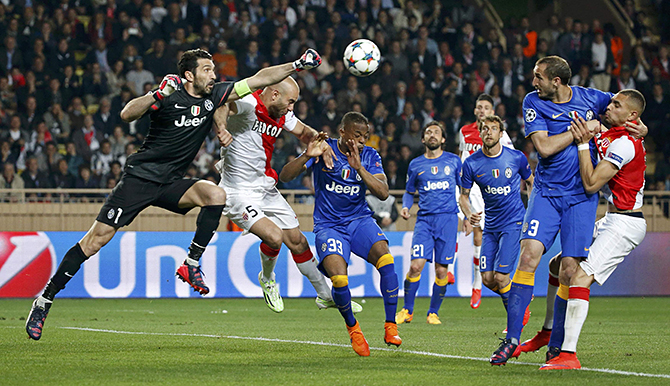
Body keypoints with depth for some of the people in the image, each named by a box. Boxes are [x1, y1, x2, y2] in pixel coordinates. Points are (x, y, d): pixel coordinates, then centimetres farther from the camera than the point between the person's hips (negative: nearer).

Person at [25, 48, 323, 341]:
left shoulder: (214, 96, 4)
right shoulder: (170, 96, -12)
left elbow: (257, 80, 9)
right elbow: (127, 114, -22)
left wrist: (297, 66, 4)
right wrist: (158, 95, -35)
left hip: (171, 184, 6)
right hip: (140, 177, -5)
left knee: (216, 195, -21)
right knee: (98, 238, -11)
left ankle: (191, 266, -11)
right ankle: (44, 301, -4)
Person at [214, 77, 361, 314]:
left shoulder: (282, 116, 2)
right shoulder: (249, 104, -22)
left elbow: (304, 132, 20)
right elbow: (223, 107, -42)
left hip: (266, 188, 8)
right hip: (239, 193, -8)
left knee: (296, 240, 11)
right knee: (274, 237, -22)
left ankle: (325, 296, 27)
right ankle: (267, 279, 11)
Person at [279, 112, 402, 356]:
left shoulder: (369, 156, 2)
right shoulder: (324, 149, -6)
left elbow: (383, 193, -11)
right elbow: (285, 176, -13)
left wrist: (359, 167, -24)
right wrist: (307, 156, -31)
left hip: (360, 220, 3)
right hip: (328, 225, -2)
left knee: (386, 260, -27)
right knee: (339, 279, -26)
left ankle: (390, 327, -14)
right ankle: (353, 328, 3)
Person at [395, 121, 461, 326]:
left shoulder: (454, 161, 9)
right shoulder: (415, 165, 11)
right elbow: (409, 192, 22)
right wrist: (405, 207, 1)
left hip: (448, 218, 0)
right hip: (424, 219, 0)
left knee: (441, 270, -3)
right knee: (416, 265, -12)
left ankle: (433, 312, 12)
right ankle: (407, 310, 4)